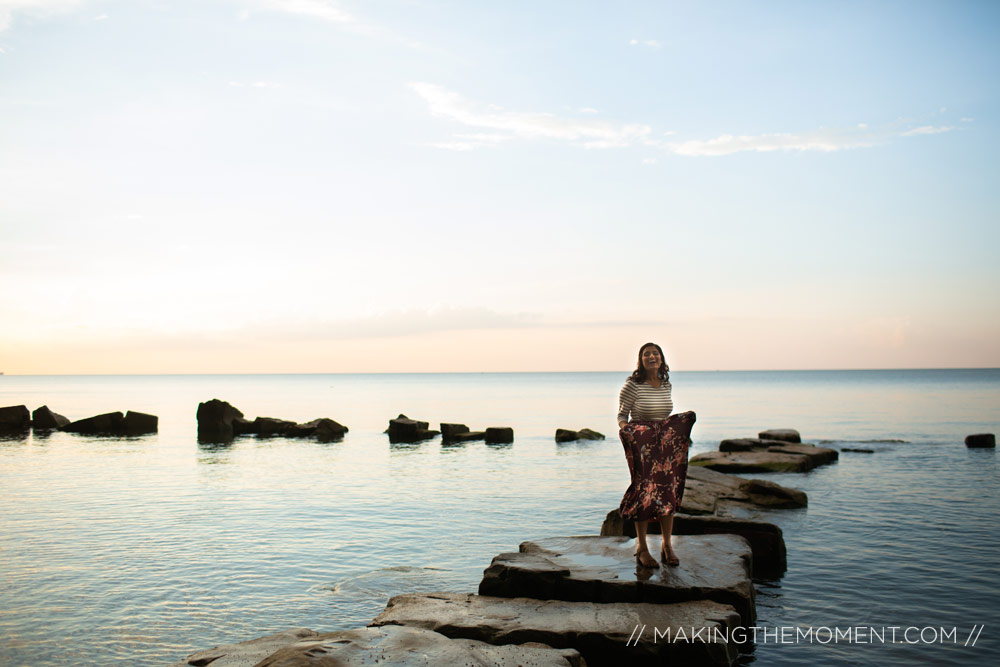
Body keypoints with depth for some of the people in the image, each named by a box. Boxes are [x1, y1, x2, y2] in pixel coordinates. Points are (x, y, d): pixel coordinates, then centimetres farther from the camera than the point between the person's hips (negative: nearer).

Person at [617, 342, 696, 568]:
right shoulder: (633, 385, -10)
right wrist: (624, 427, -27)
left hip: (667, 446, 5)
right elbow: (621, 414, -7)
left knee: (669, 494, 5)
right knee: (643, 494, -1)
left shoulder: (666, 385, 7)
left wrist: (683, 422, 3)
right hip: (642, 448, -5)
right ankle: (641, 548, 11)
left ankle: (667, 546, 18)